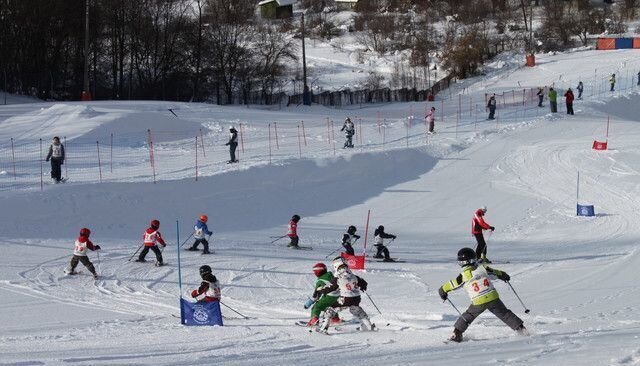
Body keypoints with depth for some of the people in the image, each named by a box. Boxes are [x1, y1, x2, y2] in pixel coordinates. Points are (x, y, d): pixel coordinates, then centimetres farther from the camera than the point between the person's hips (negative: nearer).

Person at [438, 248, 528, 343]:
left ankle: (457, 334, 17)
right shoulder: (482, 269, 3)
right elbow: (495, 273, 20)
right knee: (504, 314, 16)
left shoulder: (463, 276, -7)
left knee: (467, 317, 18)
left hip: (479, 303, -2)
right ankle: (520, 328, 15)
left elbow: (452, 284, 3)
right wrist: (503, 275, 42)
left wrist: (443, 290, 22)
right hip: (493, 298, 2)